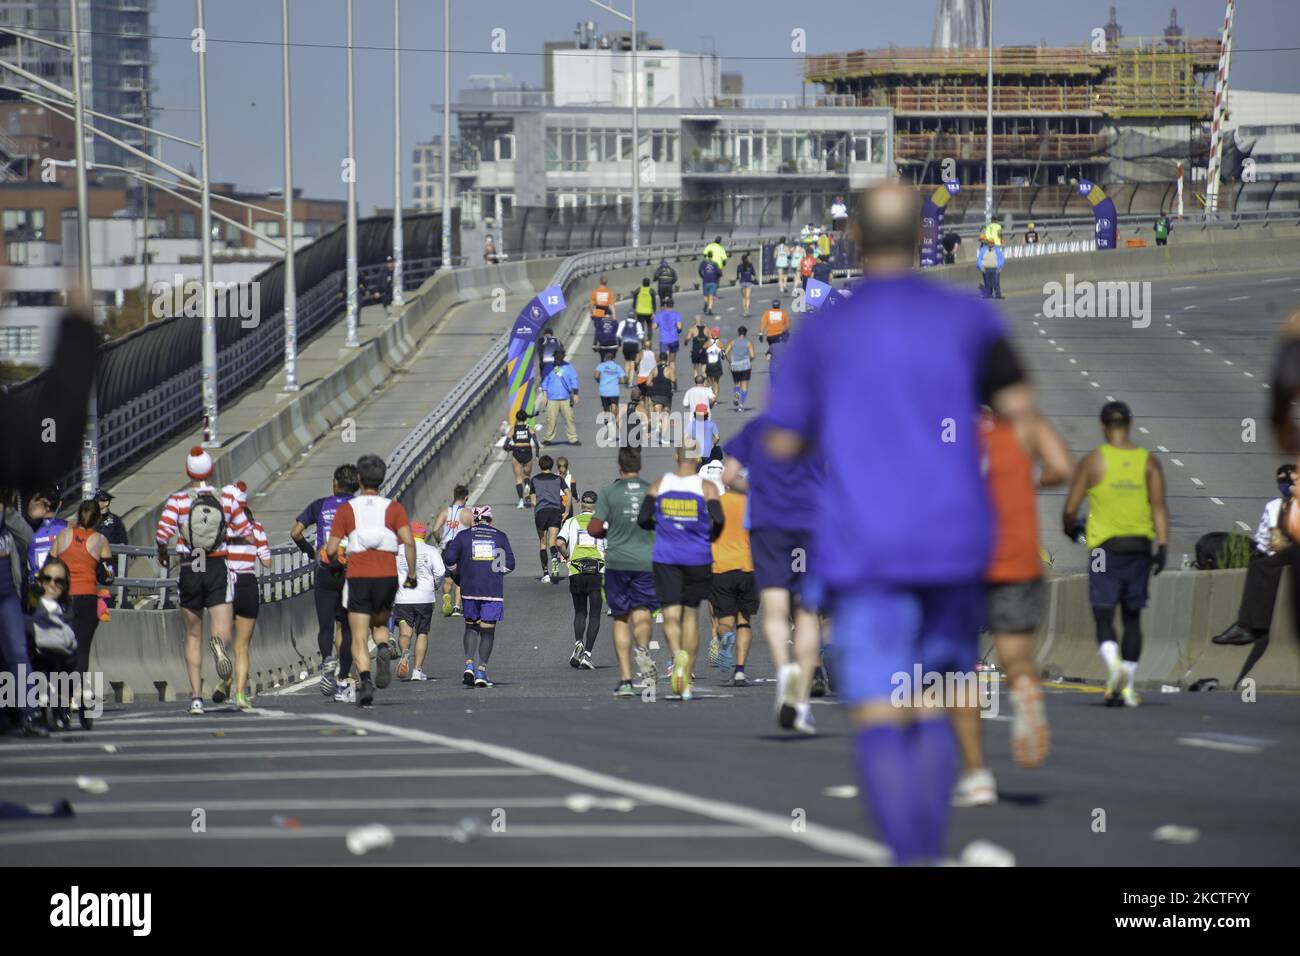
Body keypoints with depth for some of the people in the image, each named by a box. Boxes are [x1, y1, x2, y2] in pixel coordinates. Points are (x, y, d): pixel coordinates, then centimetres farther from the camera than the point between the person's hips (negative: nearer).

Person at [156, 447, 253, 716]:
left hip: (189, 572, 0)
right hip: (218, 571, 0)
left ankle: (196, 697, 8)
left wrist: (162, 553, 7)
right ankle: (218, 643, -44)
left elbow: (162, 533, -14)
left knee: (193, 637, 13)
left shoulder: (178, 500, -4)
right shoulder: (228, 501, 1)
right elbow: (247, 534, 4)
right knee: (224, 632, -4)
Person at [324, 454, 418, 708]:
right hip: (387, 576, 1)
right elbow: (409, 542, -8)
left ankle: (364, 681, -21)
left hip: (358, 577, -1)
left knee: (359, 637, 2)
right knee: (380, 624, 24)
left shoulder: (346, 509, 2)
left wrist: (332, 561, 21)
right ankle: (384, 650, -9)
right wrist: (411, 575, 2)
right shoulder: (394, 508, 4)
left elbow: (331, 549, -2)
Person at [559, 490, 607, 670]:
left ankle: (578, 643, -7)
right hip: (597, 573, -1)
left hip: (576, 574, 1)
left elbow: (560, 543, -8)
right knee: (594, 616, 2)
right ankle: (587, 654, -8)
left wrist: (565, 556, 12)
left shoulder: (571, 522, 5)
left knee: (580, 612, 17)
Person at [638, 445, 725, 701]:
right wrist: (711, 537, 7)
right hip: (697, 558, 0)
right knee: (691, 615, 12)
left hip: (666, 557, 0)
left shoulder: (659, 485, 2)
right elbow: (718, 520, -15)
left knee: (671, 615, 1)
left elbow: (643, 519, -4)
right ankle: (687, 682, 12)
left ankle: (678, 654, -32)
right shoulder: (706, 487, -4)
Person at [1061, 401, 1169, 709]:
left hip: (1105, 545, -2)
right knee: (1132, 617, 12)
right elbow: (1159, 507, -5)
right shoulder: (1149, 461, 4)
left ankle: (1113, 663, -31)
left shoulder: (1093, 460, -2)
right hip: (1140, 545, 2)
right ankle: (1127, 686, 13)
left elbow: (1070, 509, 0)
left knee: (1104, 617, -3)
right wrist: (1163, 546, -6)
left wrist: (1071, 528, 21)